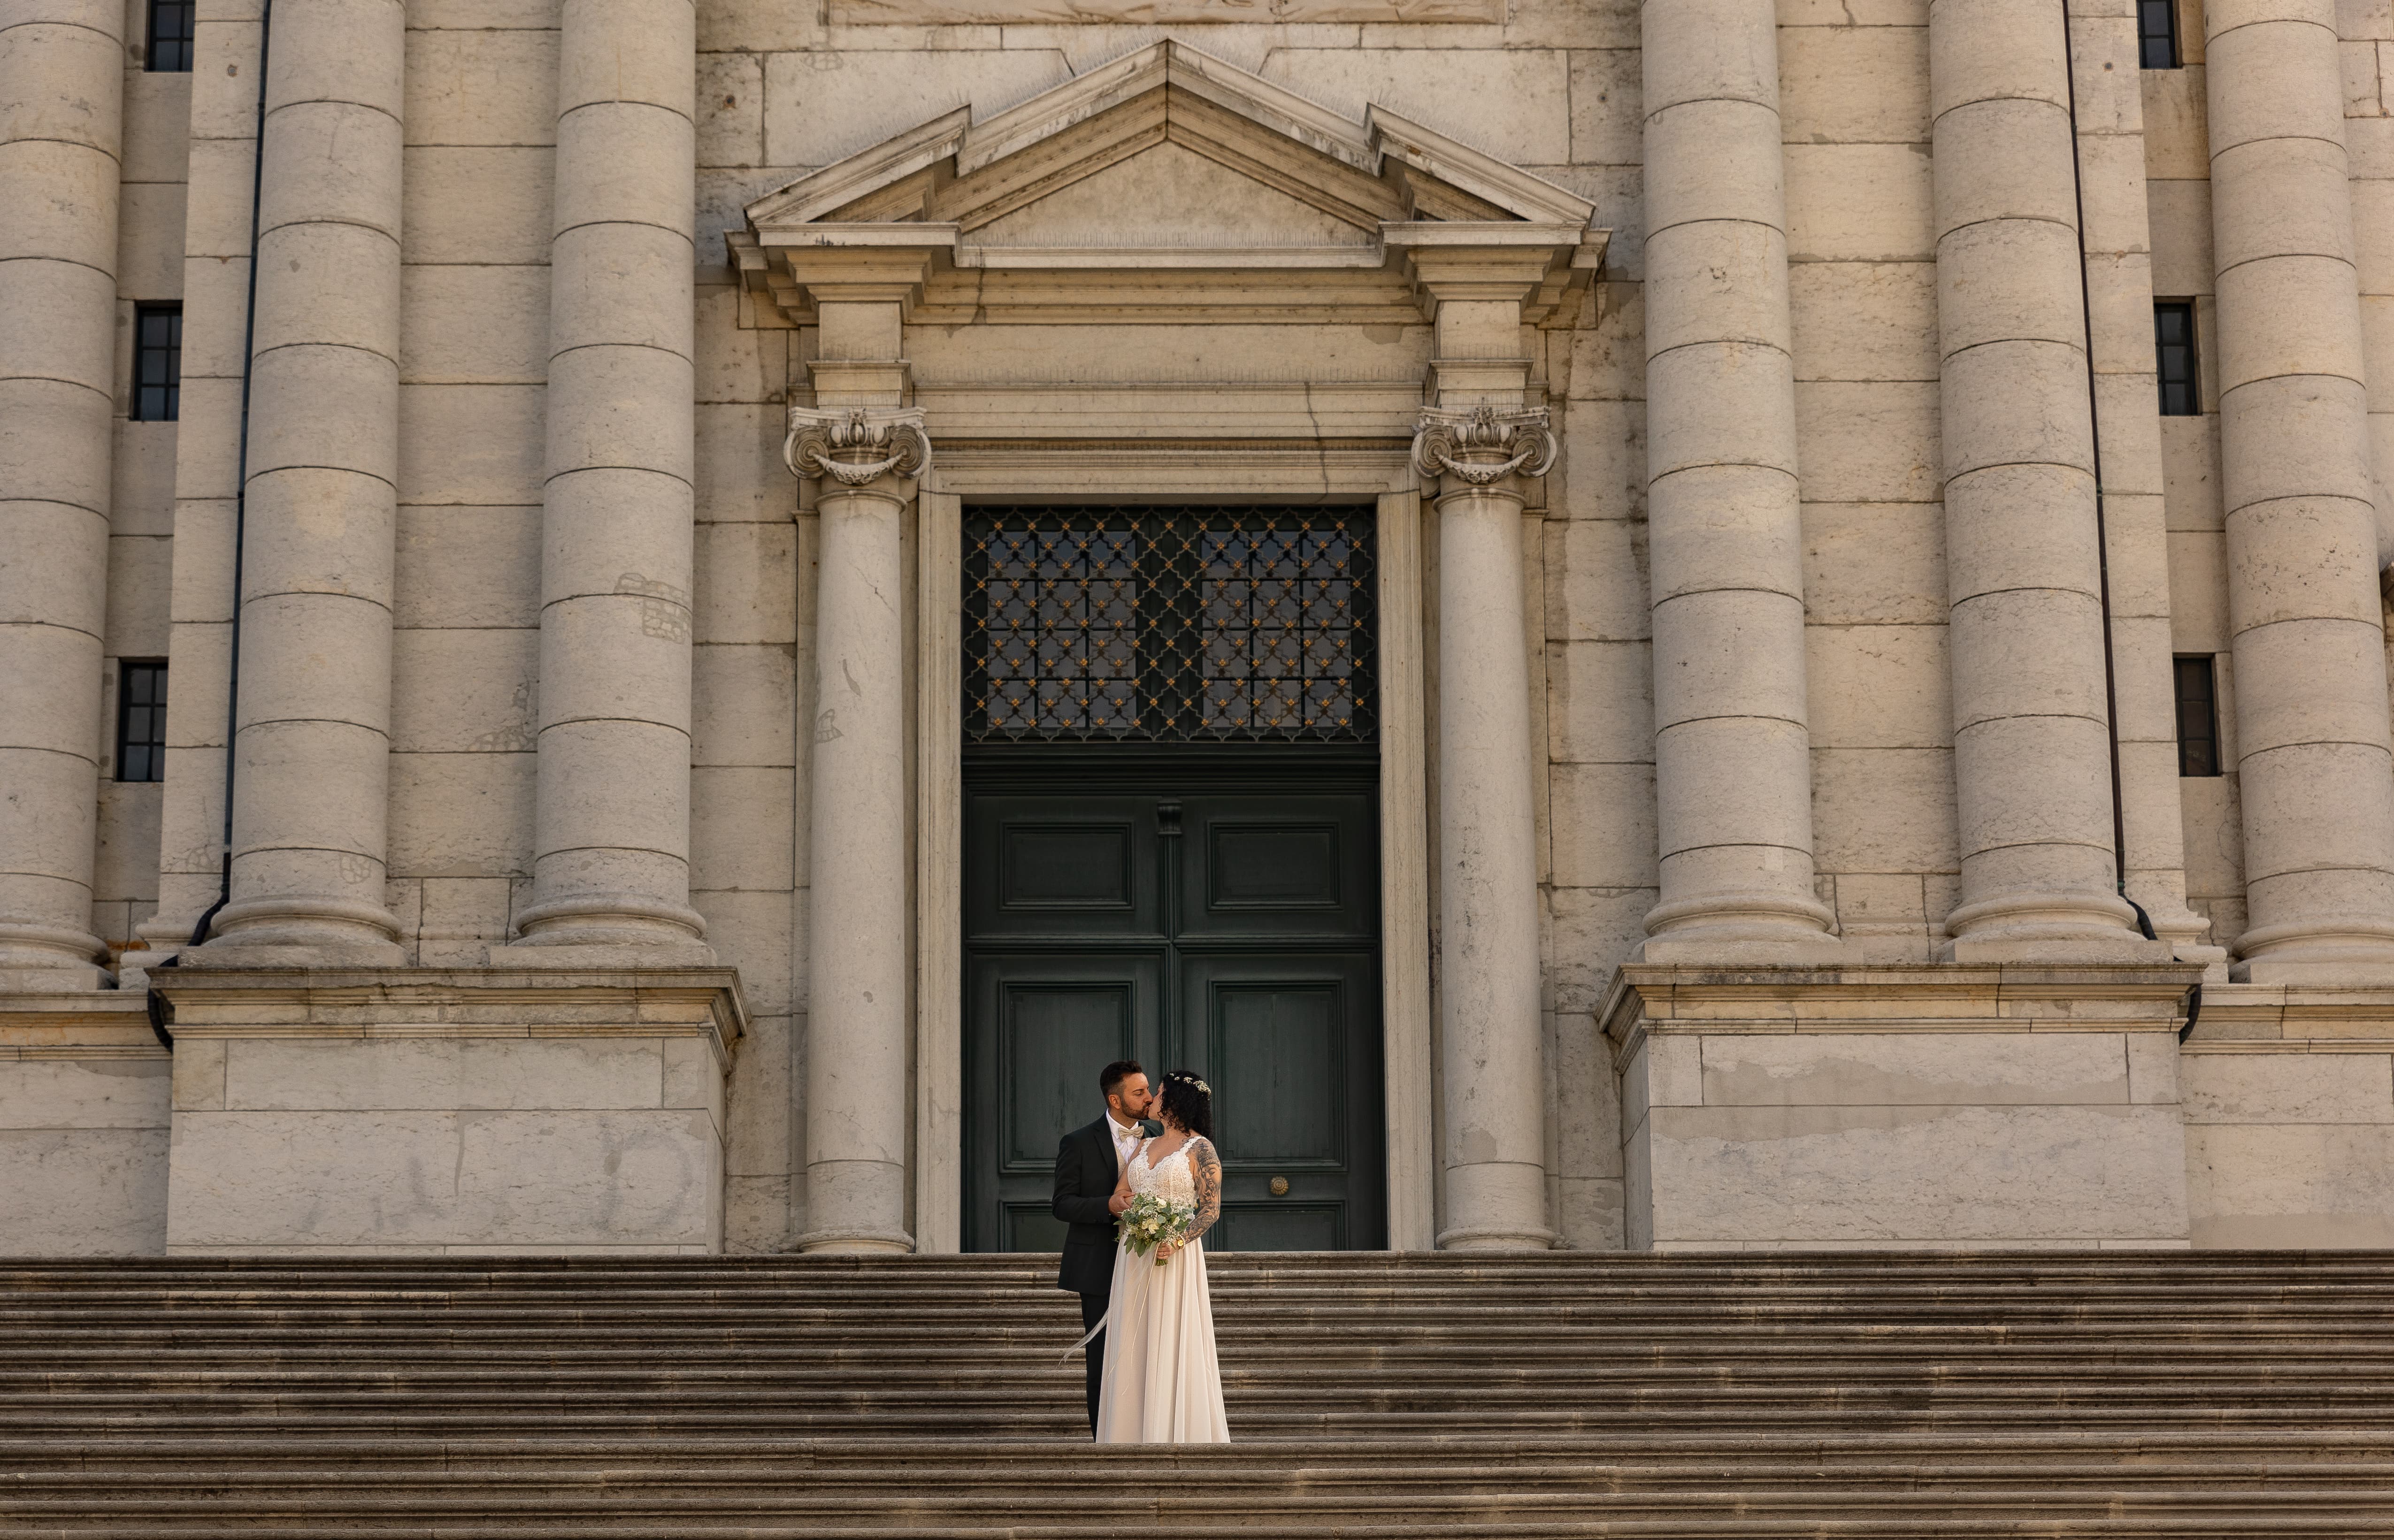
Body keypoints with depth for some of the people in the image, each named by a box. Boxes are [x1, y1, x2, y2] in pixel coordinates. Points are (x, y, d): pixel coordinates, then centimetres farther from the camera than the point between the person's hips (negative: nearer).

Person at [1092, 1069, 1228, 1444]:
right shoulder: (1144, 1146, 16)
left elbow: (1211, 1209, -8)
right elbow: (1118, 1197, 13)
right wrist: (1123, 1204, -12)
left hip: (1176, 1259, -6)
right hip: (1134, 1261, 6)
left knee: (1174, 1349, -6)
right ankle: (1137, 1435, 6)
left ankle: (1181, 1437, -2)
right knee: (1135, 1350, 3)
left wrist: (1177, 1241, -24)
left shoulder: (1200, 1149, -3)